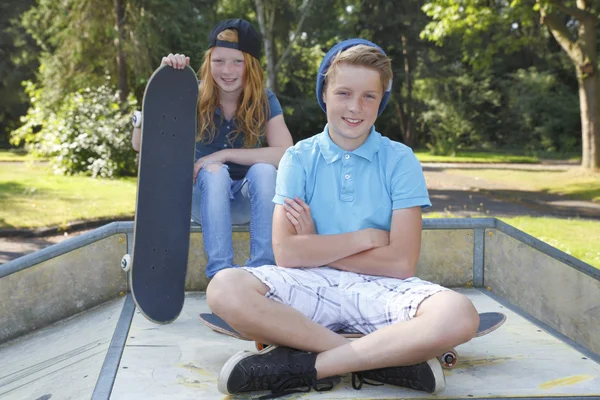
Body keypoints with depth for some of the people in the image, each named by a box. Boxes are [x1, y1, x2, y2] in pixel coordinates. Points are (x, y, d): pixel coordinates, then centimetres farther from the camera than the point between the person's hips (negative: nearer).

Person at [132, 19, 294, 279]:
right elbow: (140, 144, -23)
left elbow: (286, 155, -24)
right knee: (214, 172, -32)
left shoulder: (264, 102, -9)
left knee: (263, 169, -30)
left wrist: (224, 154, -28)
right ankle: (220, 271, -35)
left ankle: (262, 268, -31)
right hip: (206, 198, 0)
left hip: (249, 200, 1)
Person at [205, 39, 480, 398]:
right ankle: (385, 358, -25)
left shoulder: (401, 161, 1)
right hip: (311, 287, 1)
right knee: (225, 289, -29)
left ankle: (303, 366, -24)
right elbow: (286, 252, -9)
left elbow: (402, 262, -9)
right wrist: (366, 237, -9)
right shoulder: (299, 159, 3)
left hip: (380, 288, -1)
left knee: (458, 315, -31)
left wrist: (316, 247, -5)